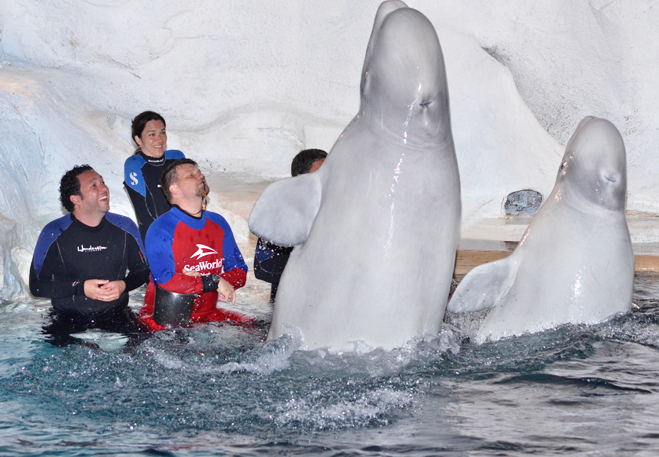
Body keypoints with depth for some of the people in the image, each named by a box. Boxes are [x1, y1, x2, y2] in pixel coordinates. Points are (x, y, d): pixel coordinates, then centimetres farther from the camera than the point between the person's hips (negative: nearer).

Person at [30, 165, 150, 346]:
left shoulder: (124, 227, 5)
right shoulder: (54, 233, -5)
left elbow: (142, 270, 15)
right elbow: (37, 285, -4)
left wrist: (123, 285, -7)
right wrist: (81, 288, -15)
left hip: (116, 316, 2)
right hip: (68, 319, -2)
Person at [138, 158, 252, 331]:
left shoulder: (219, 223, 11)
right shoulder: (160, 230, -11)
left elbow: (239, 271, 8)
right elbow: (166, 281, -22)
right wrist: (214, 282, -18)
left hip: (207, 313, 6)